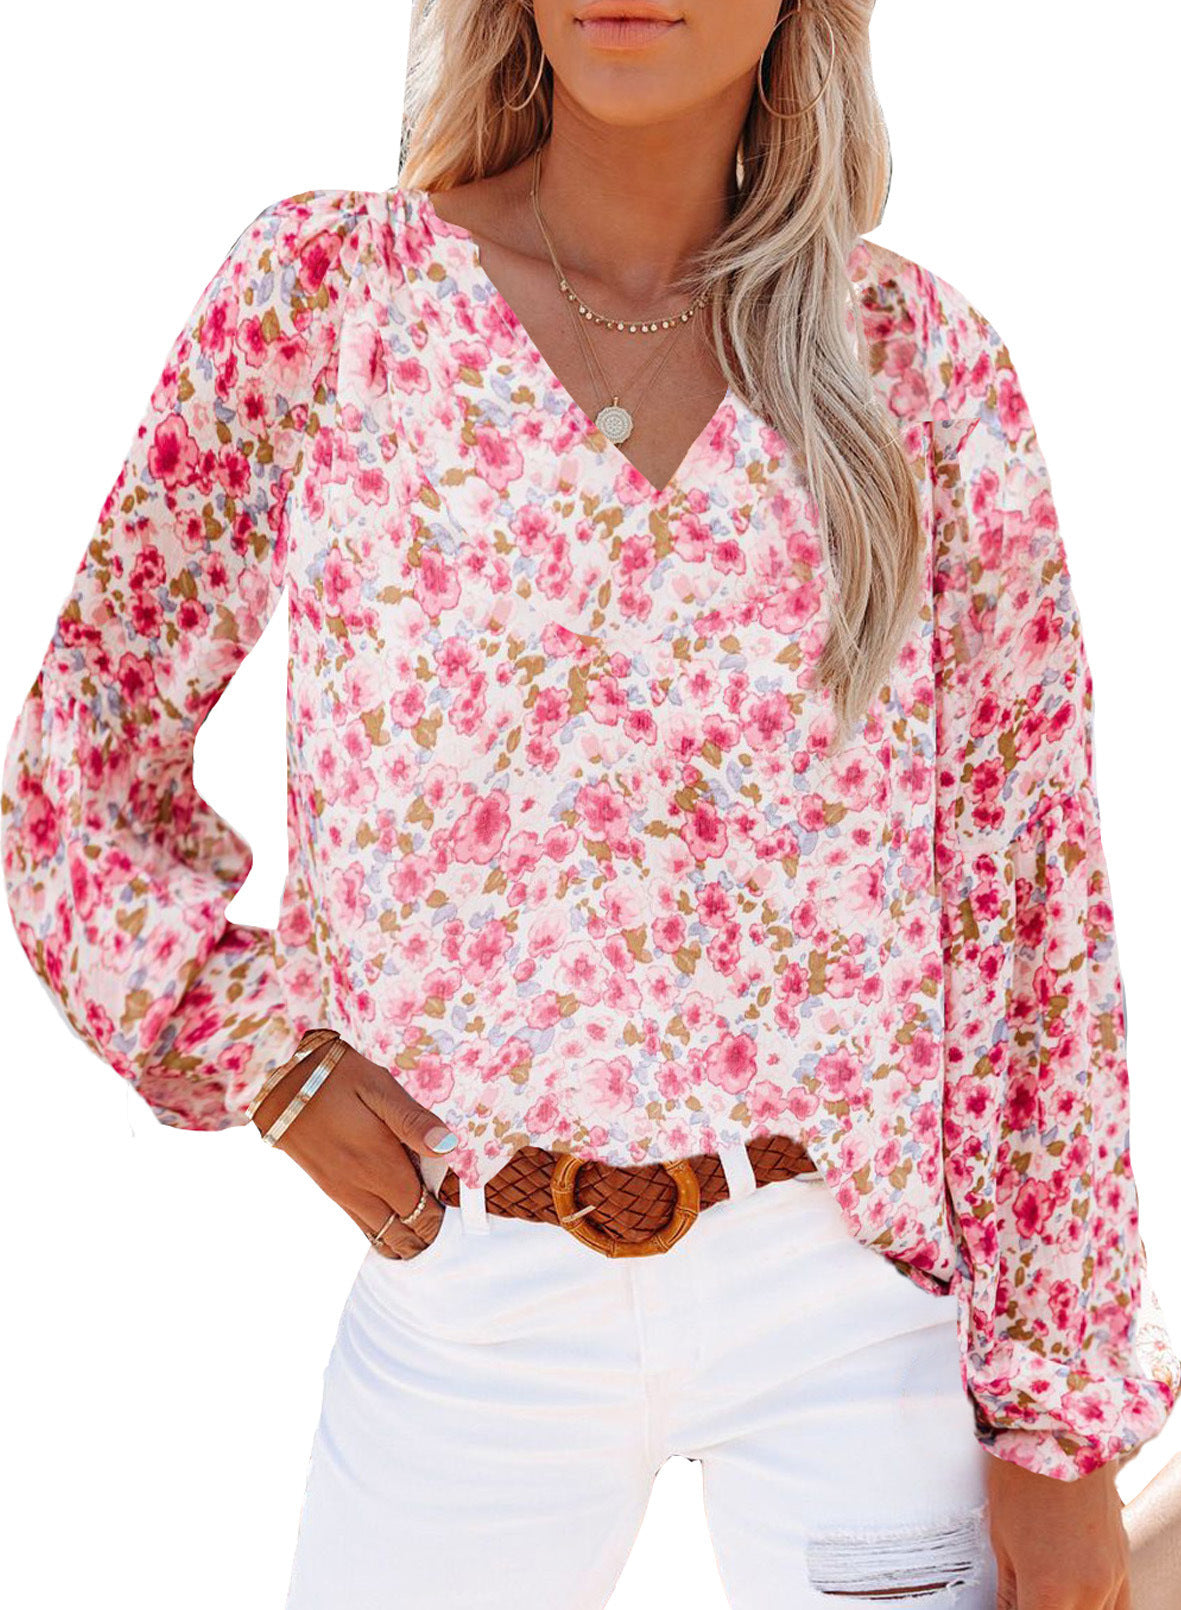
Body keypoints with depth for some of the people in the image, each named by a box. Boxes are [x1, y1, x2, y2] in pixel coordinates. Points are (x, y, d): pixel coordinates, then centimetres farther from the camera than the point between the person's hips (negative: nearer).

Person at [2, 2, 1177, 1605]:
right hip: (468, 1295, 0)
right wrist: (260, 1054, -9)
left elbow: (1027, 898, -1)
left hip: (857, 1289, 0)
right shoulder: (323, 289, -3)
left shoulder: (923, 358, -1)